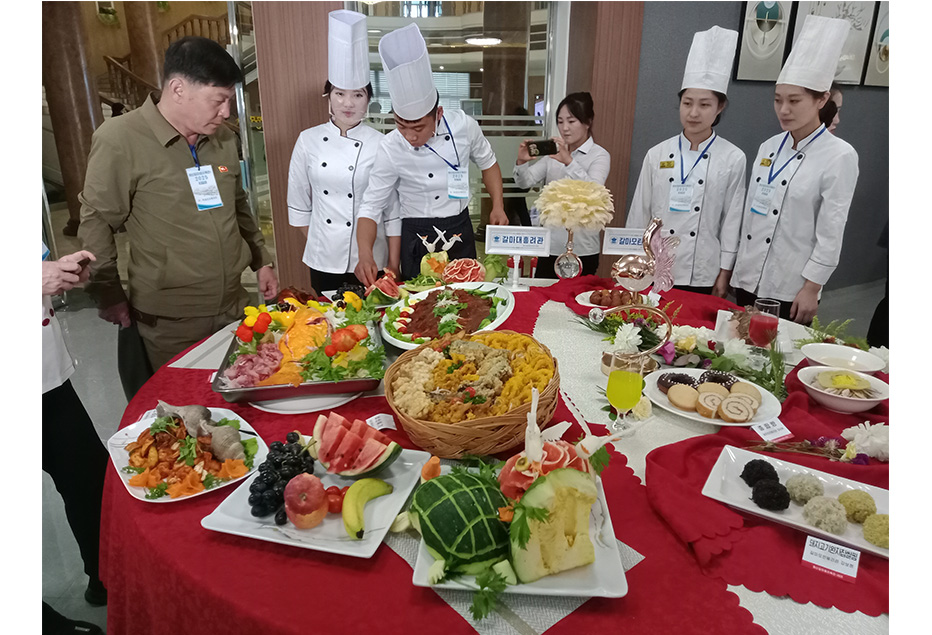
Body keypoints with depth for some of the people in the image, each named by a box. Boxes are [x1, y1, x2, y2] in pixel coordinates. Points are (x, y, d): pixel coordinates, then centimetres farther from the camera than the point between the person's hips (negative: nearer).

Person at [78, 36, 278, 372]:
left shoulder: (223, 138, 6)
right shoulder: (119, 140, -12)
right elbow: (96, 222, -6)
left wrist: (261, 260, 16)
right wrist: (110, 296, -3)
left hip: (235, 306, 6)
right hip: (170, 323, -5)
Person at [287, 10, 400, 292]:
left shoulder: (380, 144, -7)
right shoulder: (308, 140, -2)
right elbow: (299, 199, 7)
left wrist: (393, 265, -4)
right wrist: (311, 243, 9)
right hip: (322, 259, 2)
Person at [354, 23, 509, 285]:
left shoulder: (463, 125, -12)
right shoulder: (390, 149, -17)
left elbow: (488, 164, 7)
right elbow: (371, 206, -14)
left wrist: (498, 207, -2)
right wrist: (365, 254, -29)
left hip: (460, 232, 2)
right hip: (417, 240, -2)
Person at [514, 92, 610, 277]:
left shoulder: (600, 156, -4)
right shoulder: (554, 152, 10)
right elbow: (525, 182, 1)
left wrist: (569, 162, -34)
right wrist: (522, 162, -19)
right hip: (550, 246, 4)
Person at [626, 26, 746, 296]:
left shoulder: (733, 159, -3)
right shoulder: (657, 154, 0)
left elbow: (732, 221, 0)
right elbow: (639, 213, 3)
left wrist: (724, 274, -1)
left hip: (701, 276, -1)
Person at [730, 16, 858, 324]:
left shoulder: (839, 157, -11)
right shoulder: (768, 147, 5)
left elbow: (831, 232, -11)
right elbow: (750, 214, 9)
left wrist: (811, 289, -11)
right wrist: (736, 270, 10)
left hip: (790, 291, -5)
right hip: (747, 280, 5)